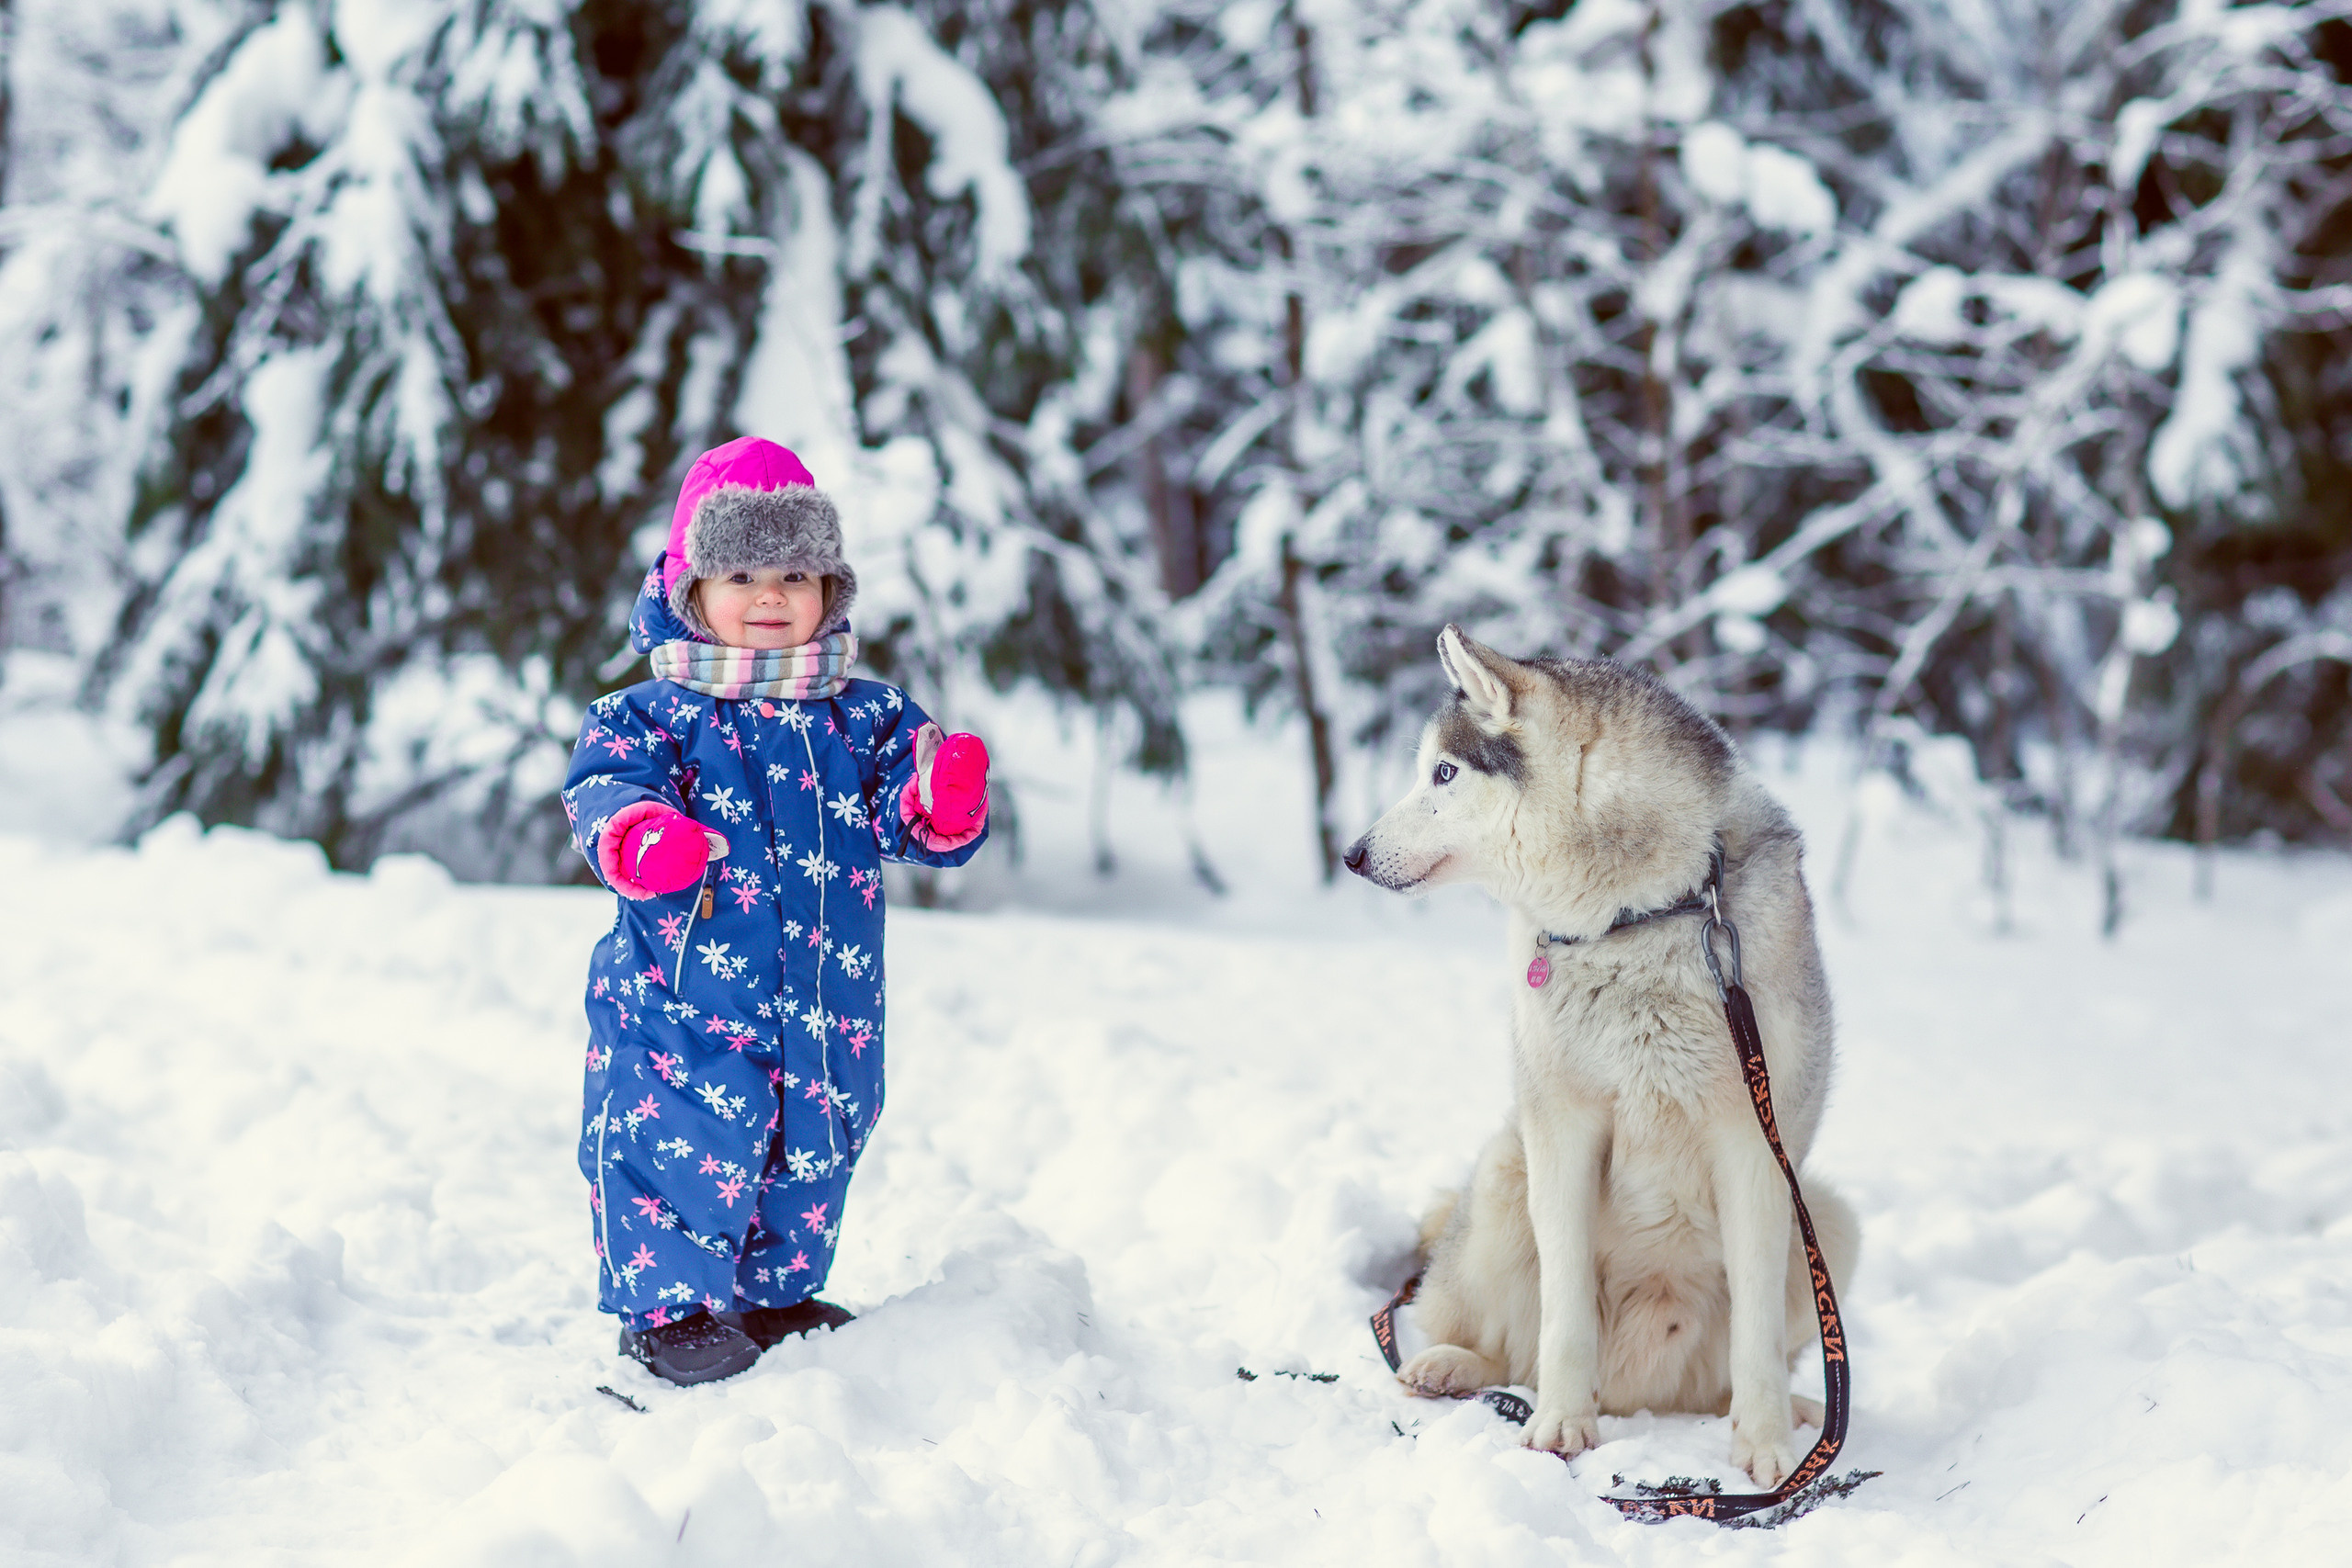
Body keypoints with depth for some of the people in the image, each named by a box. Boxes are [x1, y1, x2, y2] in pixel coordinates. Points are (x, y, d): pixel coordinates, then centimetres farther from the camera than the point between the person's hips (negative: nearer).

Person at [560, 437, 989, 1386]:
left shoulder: (866, 720, 5)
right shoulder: (652, 716, -4)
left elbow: (907, 822, 1)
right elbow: (602, 784, -16)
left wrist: (942, 805, -24)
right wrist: (637, 836, -39)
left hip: (828, 1007, 4)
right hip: (681, 1001, -4)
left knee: (810, 1156, 16)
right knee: (680, 1148, -6)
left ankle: (773, 1294, 35)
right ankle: (668, 1307, 11)